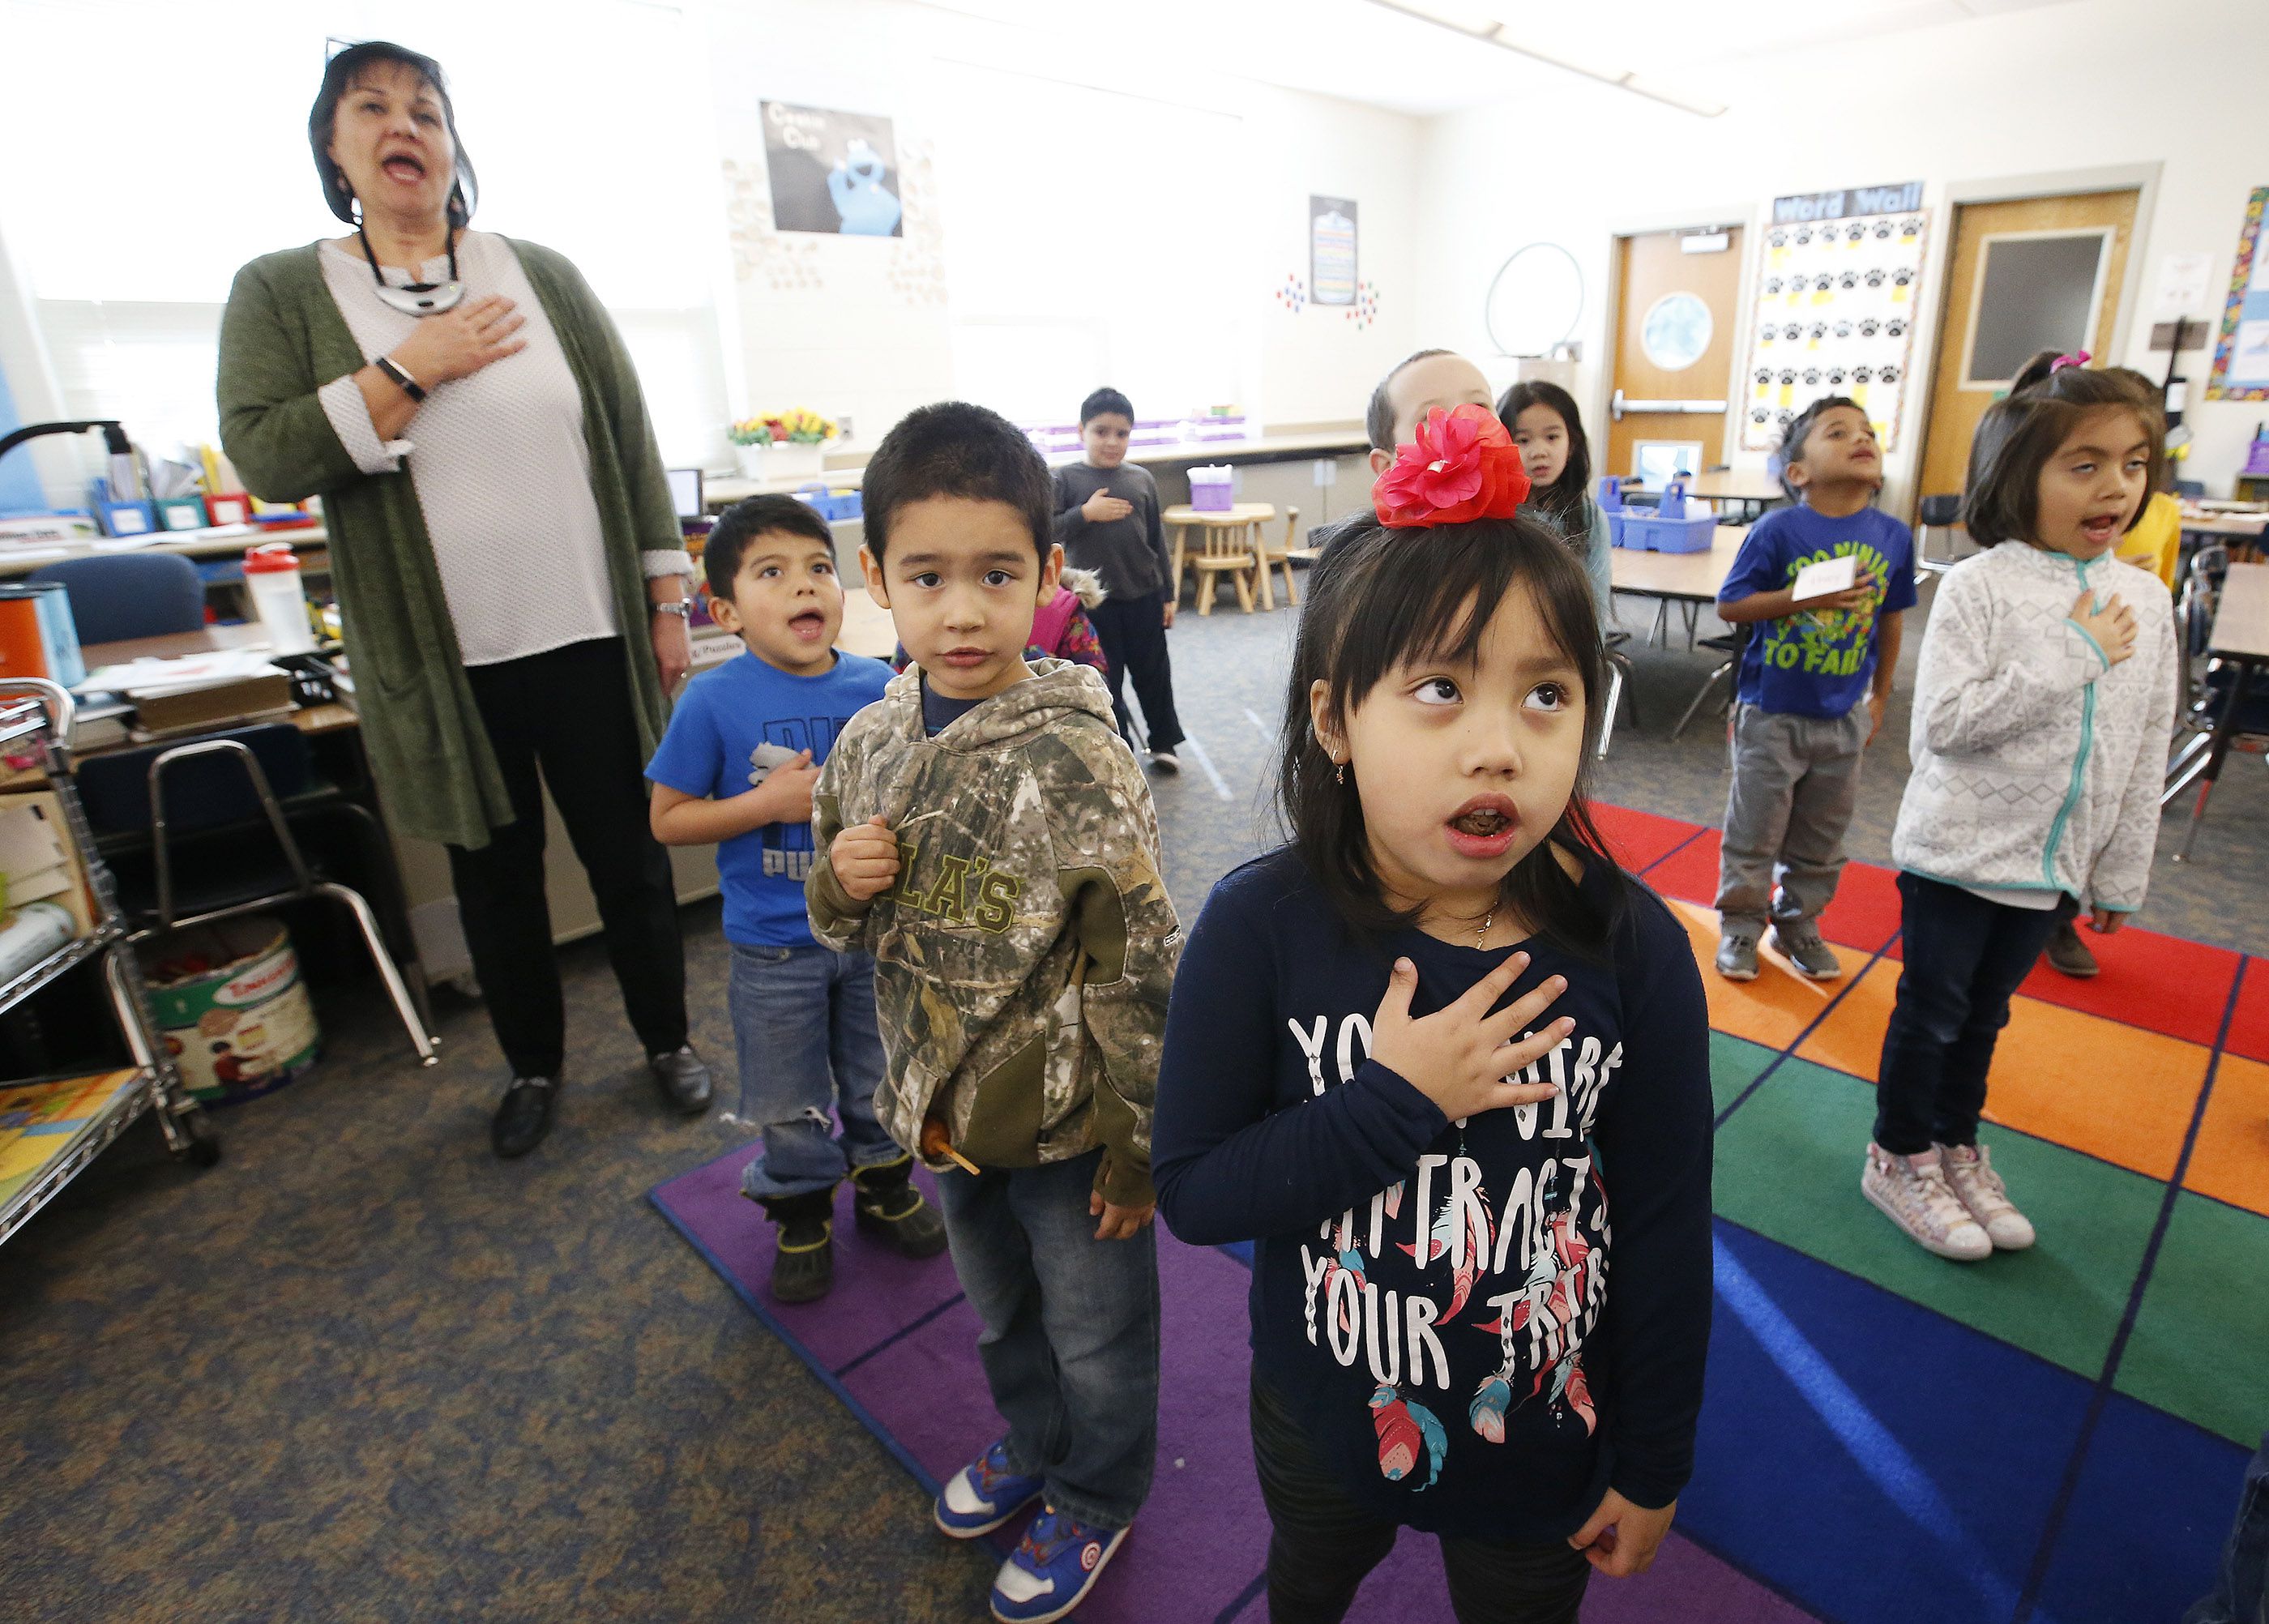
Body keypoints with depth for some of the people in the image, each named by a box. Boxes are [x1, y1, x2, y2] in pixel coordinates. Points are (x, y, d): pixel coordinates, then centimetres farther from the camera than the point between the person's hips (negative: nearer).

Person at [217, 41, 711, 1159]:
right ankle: (533, 1065, 33)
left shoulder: (544, 276, 5)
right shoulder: (281, 293, 5)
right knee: (494, 874, 13)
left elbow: (630, 438, 5)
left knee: (628, 855, 8)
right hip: (446, 662, 1)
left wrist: (668, 595, 2)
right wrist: (412, 368, -13)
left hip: (588, 638, 0)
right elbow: (262, 456, -7)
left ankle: (667, 1038, 29)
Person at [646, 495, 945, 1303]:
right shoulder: (715, 701, -15)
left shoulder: (877, 686, -8)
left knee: (879, 1077, 21)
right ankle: (802, 1210, 42)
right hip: (774, 947, -2)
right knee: (788, 1101, 16)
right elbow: (668, 819, -10)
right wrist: (769, 802, -22)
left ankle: (883, 1182, 47)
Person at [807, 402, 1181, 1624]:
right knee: (997, 1310, 30)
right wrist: (838, 884, -16)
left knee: (1095, 1333, 19)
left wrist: (1141, 1145, -14)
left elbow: (1138, 965, -19)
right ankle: (1029, 1444, 58)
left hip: (1067, 1121, -5)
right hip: (945, 1107, 6)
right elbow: (842, 929, 7)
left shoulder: (1074, 758, -24)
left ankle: (1094, 1499, 47)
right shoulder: (871, 742, -6)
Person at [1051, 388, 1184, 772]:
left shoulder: (1142, 479, 3)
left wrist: (1167, 594, 8)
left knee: (1154, 674, 14)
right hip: (1094, 600, -2)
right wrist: (1085, 514, -21)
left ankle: (1163, 743, 32)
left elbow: (1158, 540, 8)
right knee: (1105, 681, 8)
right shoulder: (1065, 480, -6)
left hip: (1144, 597, 3)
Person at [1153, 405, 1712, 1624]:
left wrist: (1653, 1466, -1)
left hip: (1546, 1433, 0)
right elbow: (1192, 1191, -21)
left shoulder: (1631, 948, -21)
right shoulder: (1259, 929, -25)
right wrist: (1396, 1100, -32)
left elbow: (1665, 1228, -11)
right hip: (1324, 1417, 1)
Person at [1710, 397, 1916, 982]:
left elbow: (1889, 620, 10)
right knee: (1754, 831, 6)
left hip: (1843, 717, 4)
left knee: (1821, 836, 15)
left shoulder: (1893, 536, -1)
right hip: (1772, 713, -4)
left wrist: (1880, 697, 14)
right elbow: (1729, 605, -13)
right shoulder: (1778, 530, -14)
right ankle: (1740, 925, 22)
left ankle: (1798, 922, 33)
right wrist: (1808, 596, -24)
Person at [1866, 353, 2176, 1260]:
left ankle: (1956, 1150, 36)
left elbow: (2145, 754, 8)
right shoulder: (1979, 586, -13)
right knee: (1930, 1009, 7)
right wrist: (2074, 656, -20)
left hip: (2054, 865, 5)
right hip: (1958, 852, -5)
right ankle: (1900, 1160, 25)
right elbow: (1944, 721, -22)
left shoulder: (2144, 601, 3)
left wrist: (2120, 876, 9)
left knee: (1984, 1013, 19)